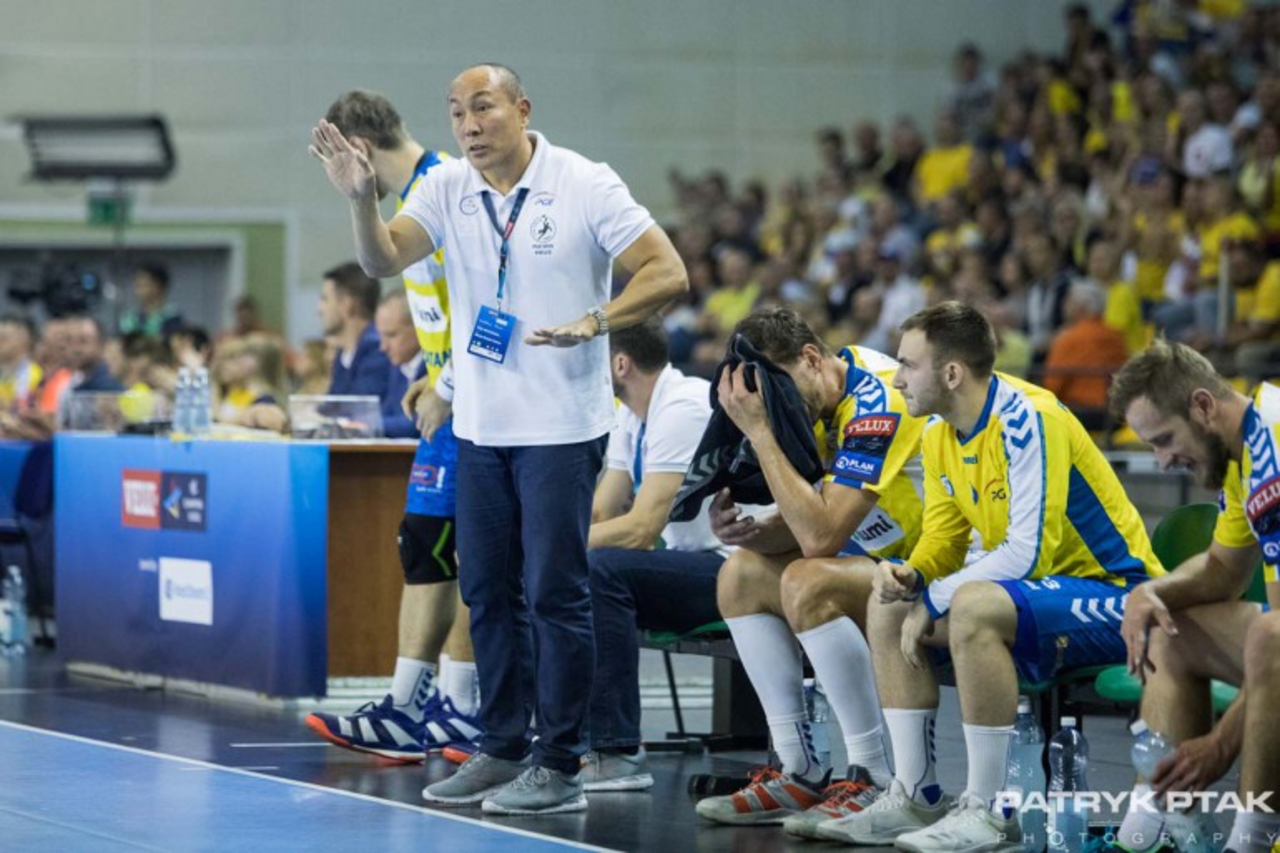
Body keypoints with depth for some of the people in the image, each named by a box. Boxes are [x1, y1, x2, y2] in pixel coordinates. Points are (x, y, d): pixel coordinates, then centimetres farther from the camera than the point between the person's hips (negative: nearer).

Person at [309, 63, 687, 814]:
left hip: (560, 427, -5)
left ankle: (560, 767, 2)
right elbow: (385, 260, -5)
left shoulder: (586, 186, -11)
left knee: (554, 592, -4)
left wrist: (592, 323, -26)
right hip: (480, 425, 6)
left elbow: (667, 273, -13)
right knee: (488, 590, 11)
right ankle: (502, 750, 21)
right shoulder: (447, 189, 4)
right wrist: (362, 199, -22)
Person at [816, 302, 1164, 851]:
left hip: (1113, 596, -10)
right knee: (889, 609, 4)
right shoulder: (939, 433, 3)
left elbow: (1028, 553, -28)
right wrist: (909, 576, -12)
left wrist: (932, 601, -22)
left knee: (973, 606, -34)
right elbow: (945, 533, 10)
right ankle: (915, 799, 3)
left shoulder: (1029, 422, -23)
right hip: (1036, 592, 10)